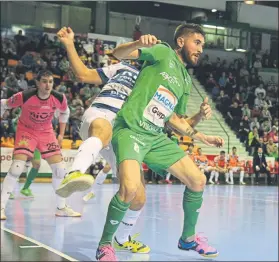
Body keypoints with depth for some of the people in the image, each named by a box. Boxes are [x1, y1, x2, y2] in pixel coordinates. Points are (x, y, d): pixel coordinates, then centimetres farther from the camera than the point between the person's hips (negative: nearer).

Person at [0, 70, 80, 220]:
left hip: (46, 132, 4)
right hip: (26, 131, -3)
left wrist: (61, 134, 7)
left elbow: (64, 112, 7)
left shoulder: (59, 99, -17)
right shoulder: (24, 97, -27)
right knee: (16, 168, -20)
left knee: (60, 169, -2)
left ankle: (62, 208, 14)